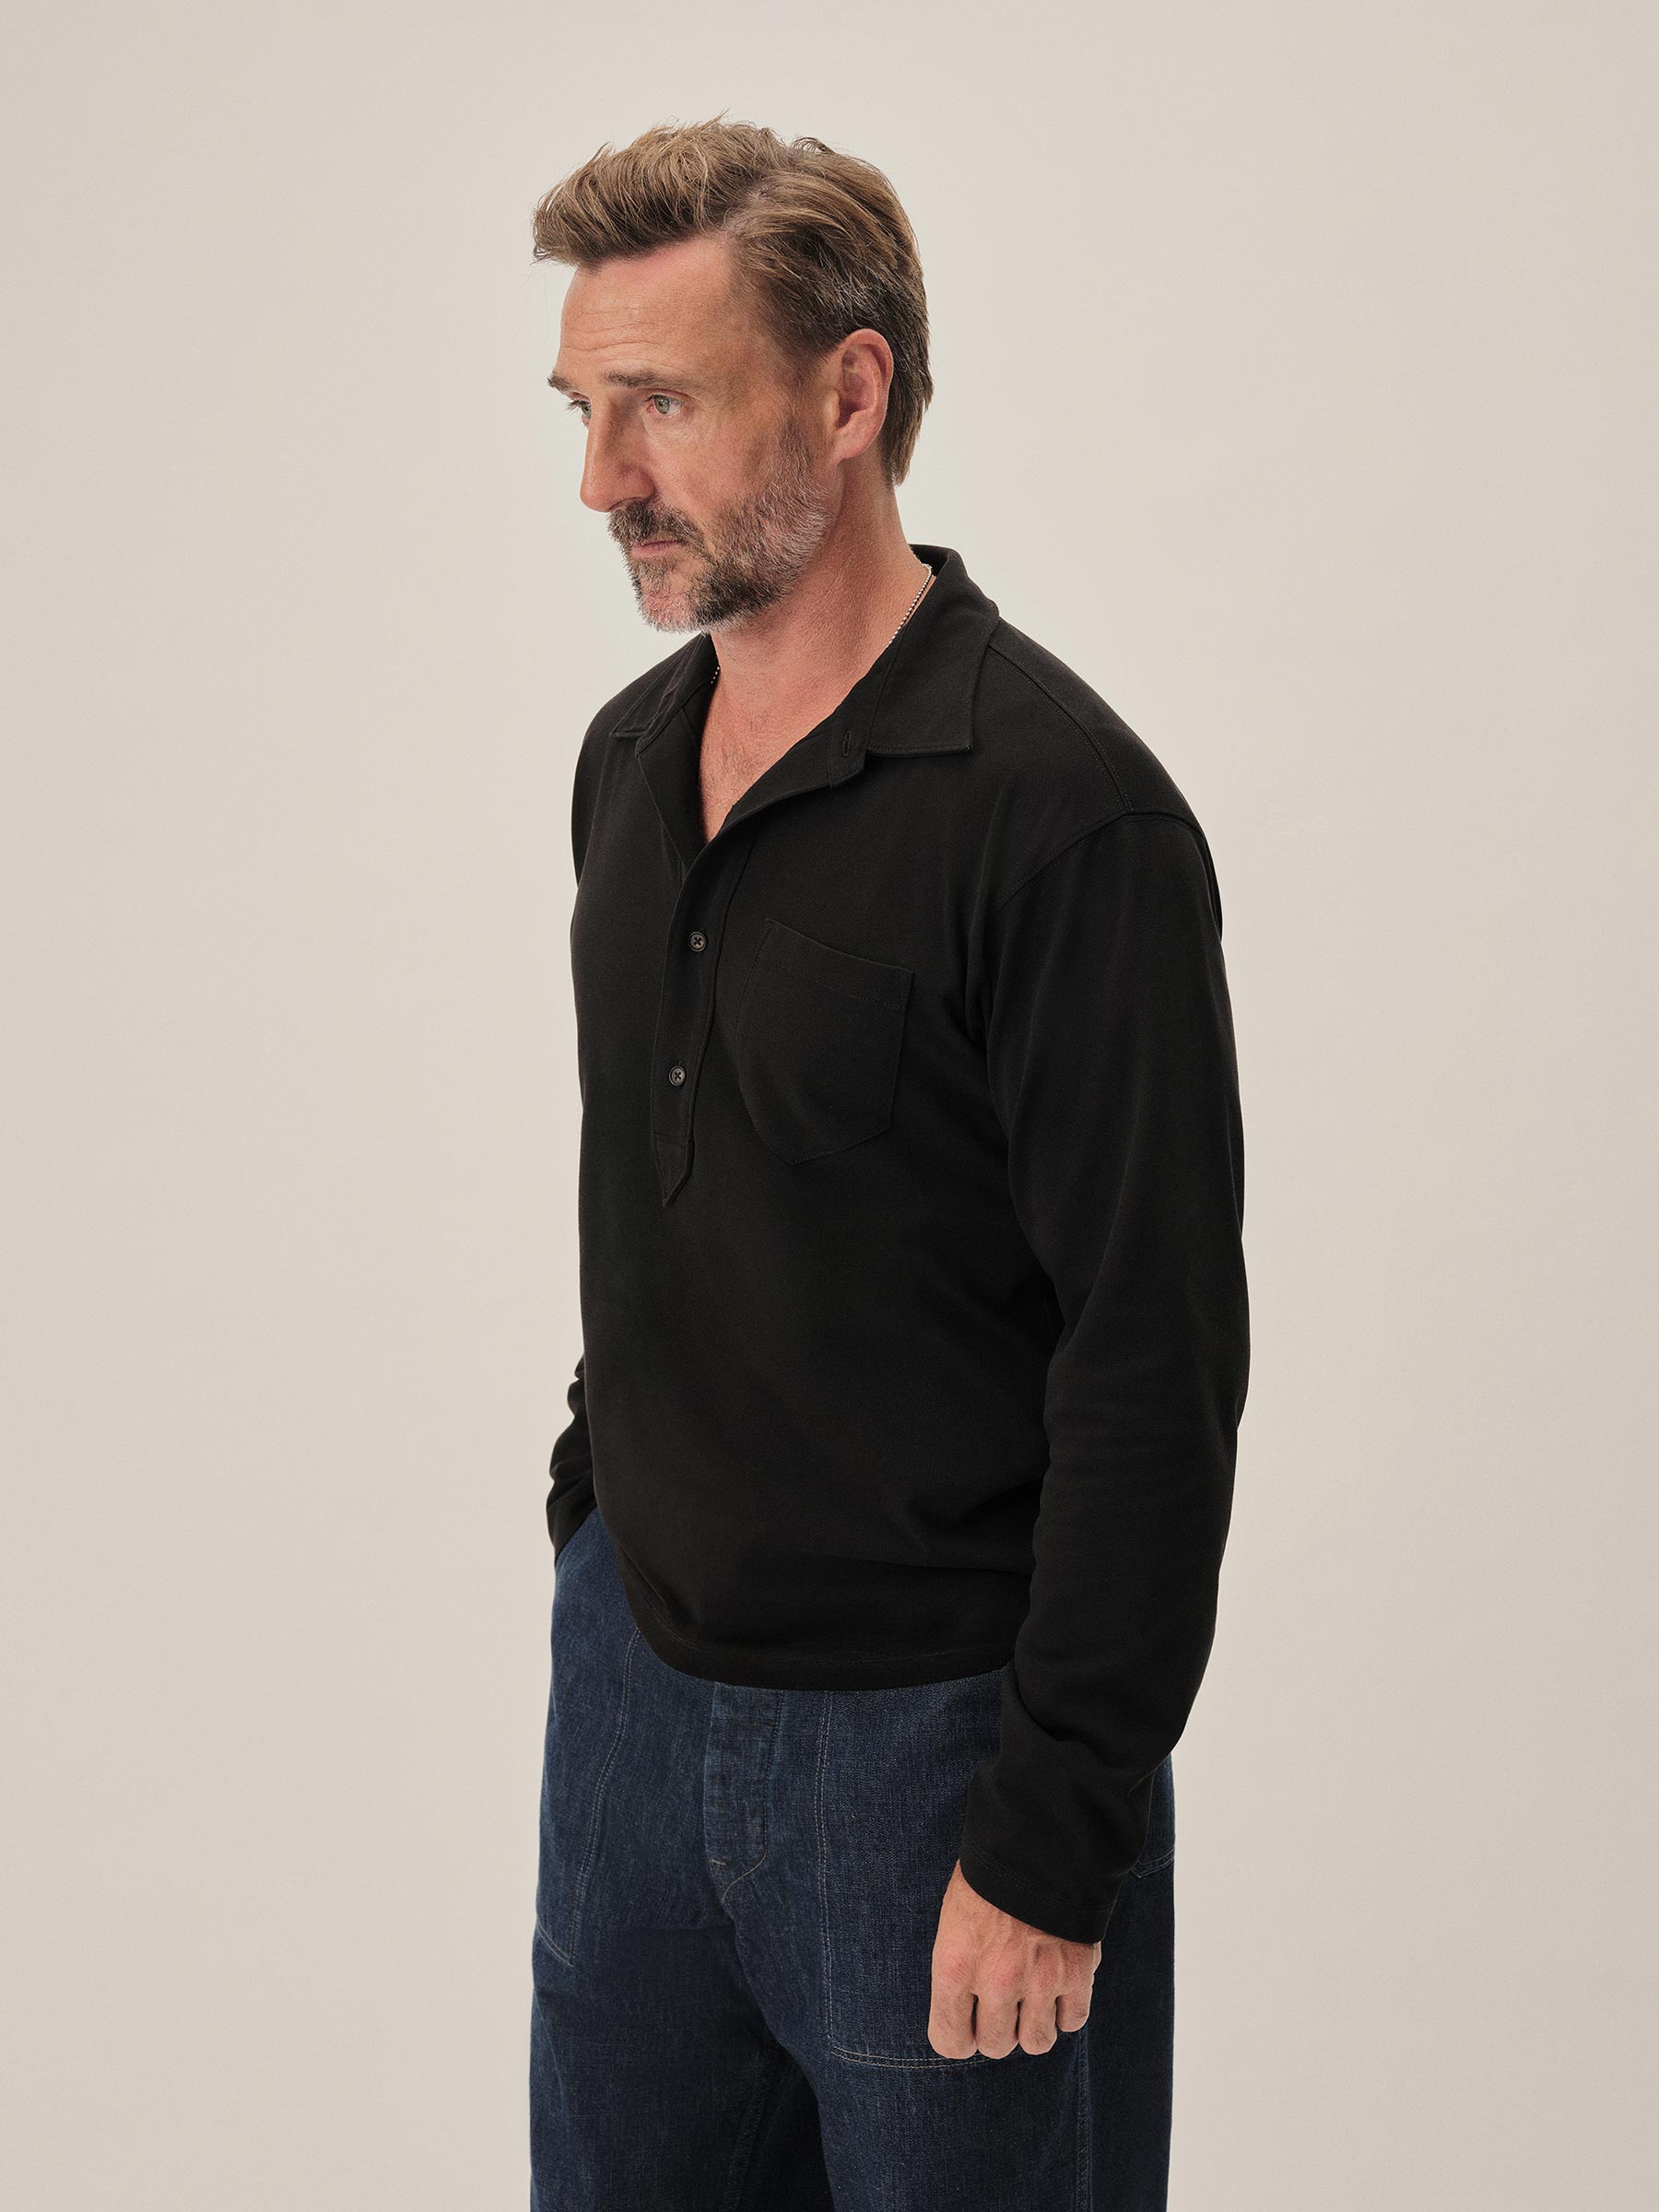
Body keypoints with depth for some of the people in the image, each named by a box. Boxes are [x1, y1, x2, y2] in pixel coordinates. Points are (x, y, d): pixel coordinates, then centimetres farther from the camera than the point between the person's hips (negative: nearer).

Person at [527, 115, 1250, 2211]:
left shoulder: (1063, 811, -19)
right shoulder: (631, 758, 6)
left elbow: (1157, 1368, -20)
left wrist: (1055, 1839, -19)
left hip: (930, 1726, -7)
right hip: (632, 1672, 7)